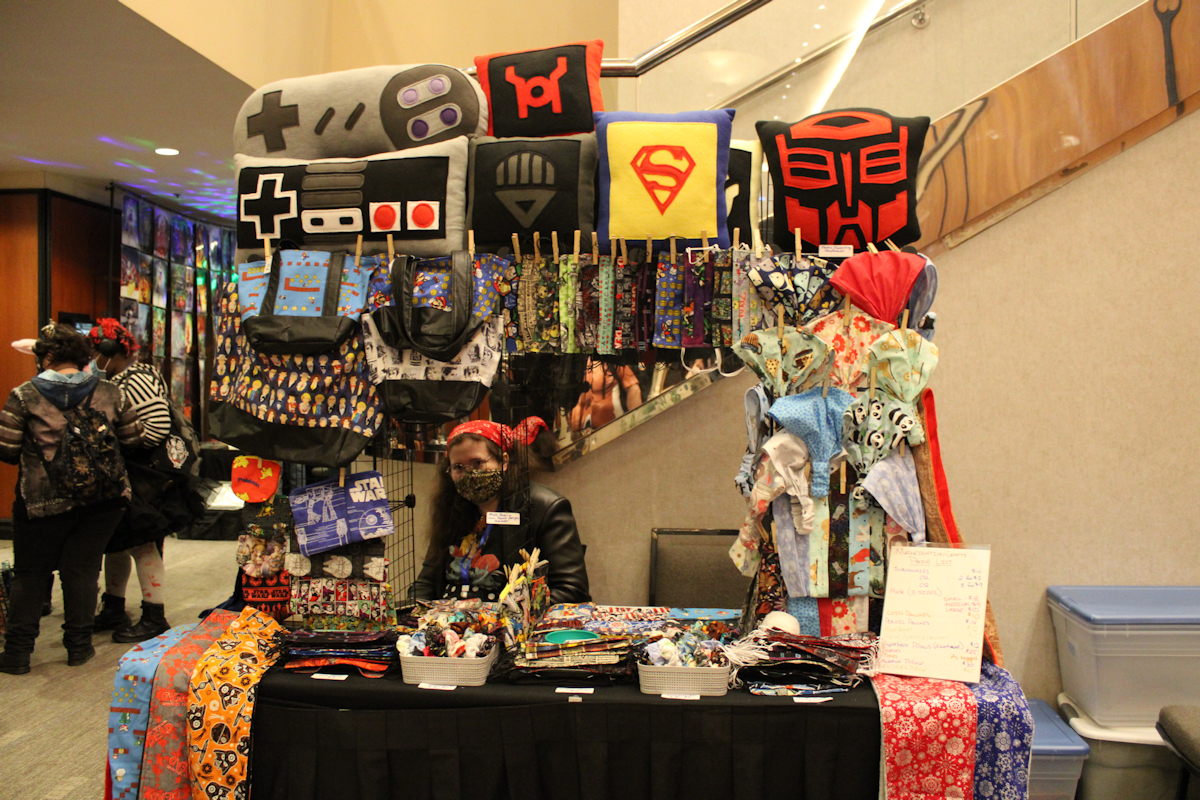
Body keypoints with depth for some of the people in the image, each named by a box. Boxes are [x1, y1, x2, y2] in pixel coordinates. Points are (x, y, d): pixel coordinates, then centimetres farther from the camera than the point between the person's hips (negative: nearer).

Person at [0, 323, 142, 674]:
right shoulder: (111, 393, 0)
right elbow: (134, 440, 6)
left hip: (43, 501, -2)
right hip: (103, 500, 2)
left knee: (30, 573, 11)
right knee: (82, 568, 11)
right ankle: (79, 645, 16)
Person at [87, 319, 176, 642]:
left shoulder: (138, 381, -17)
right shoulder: (115, 381, 14)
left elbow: (158, 427, -27)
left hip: (142, 478, -10)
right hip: (119, 478, 10)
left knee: (141, 543, -4)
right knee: (115, 542, 17)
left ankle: (155, 618, 5)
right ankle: (113, 611, 30)